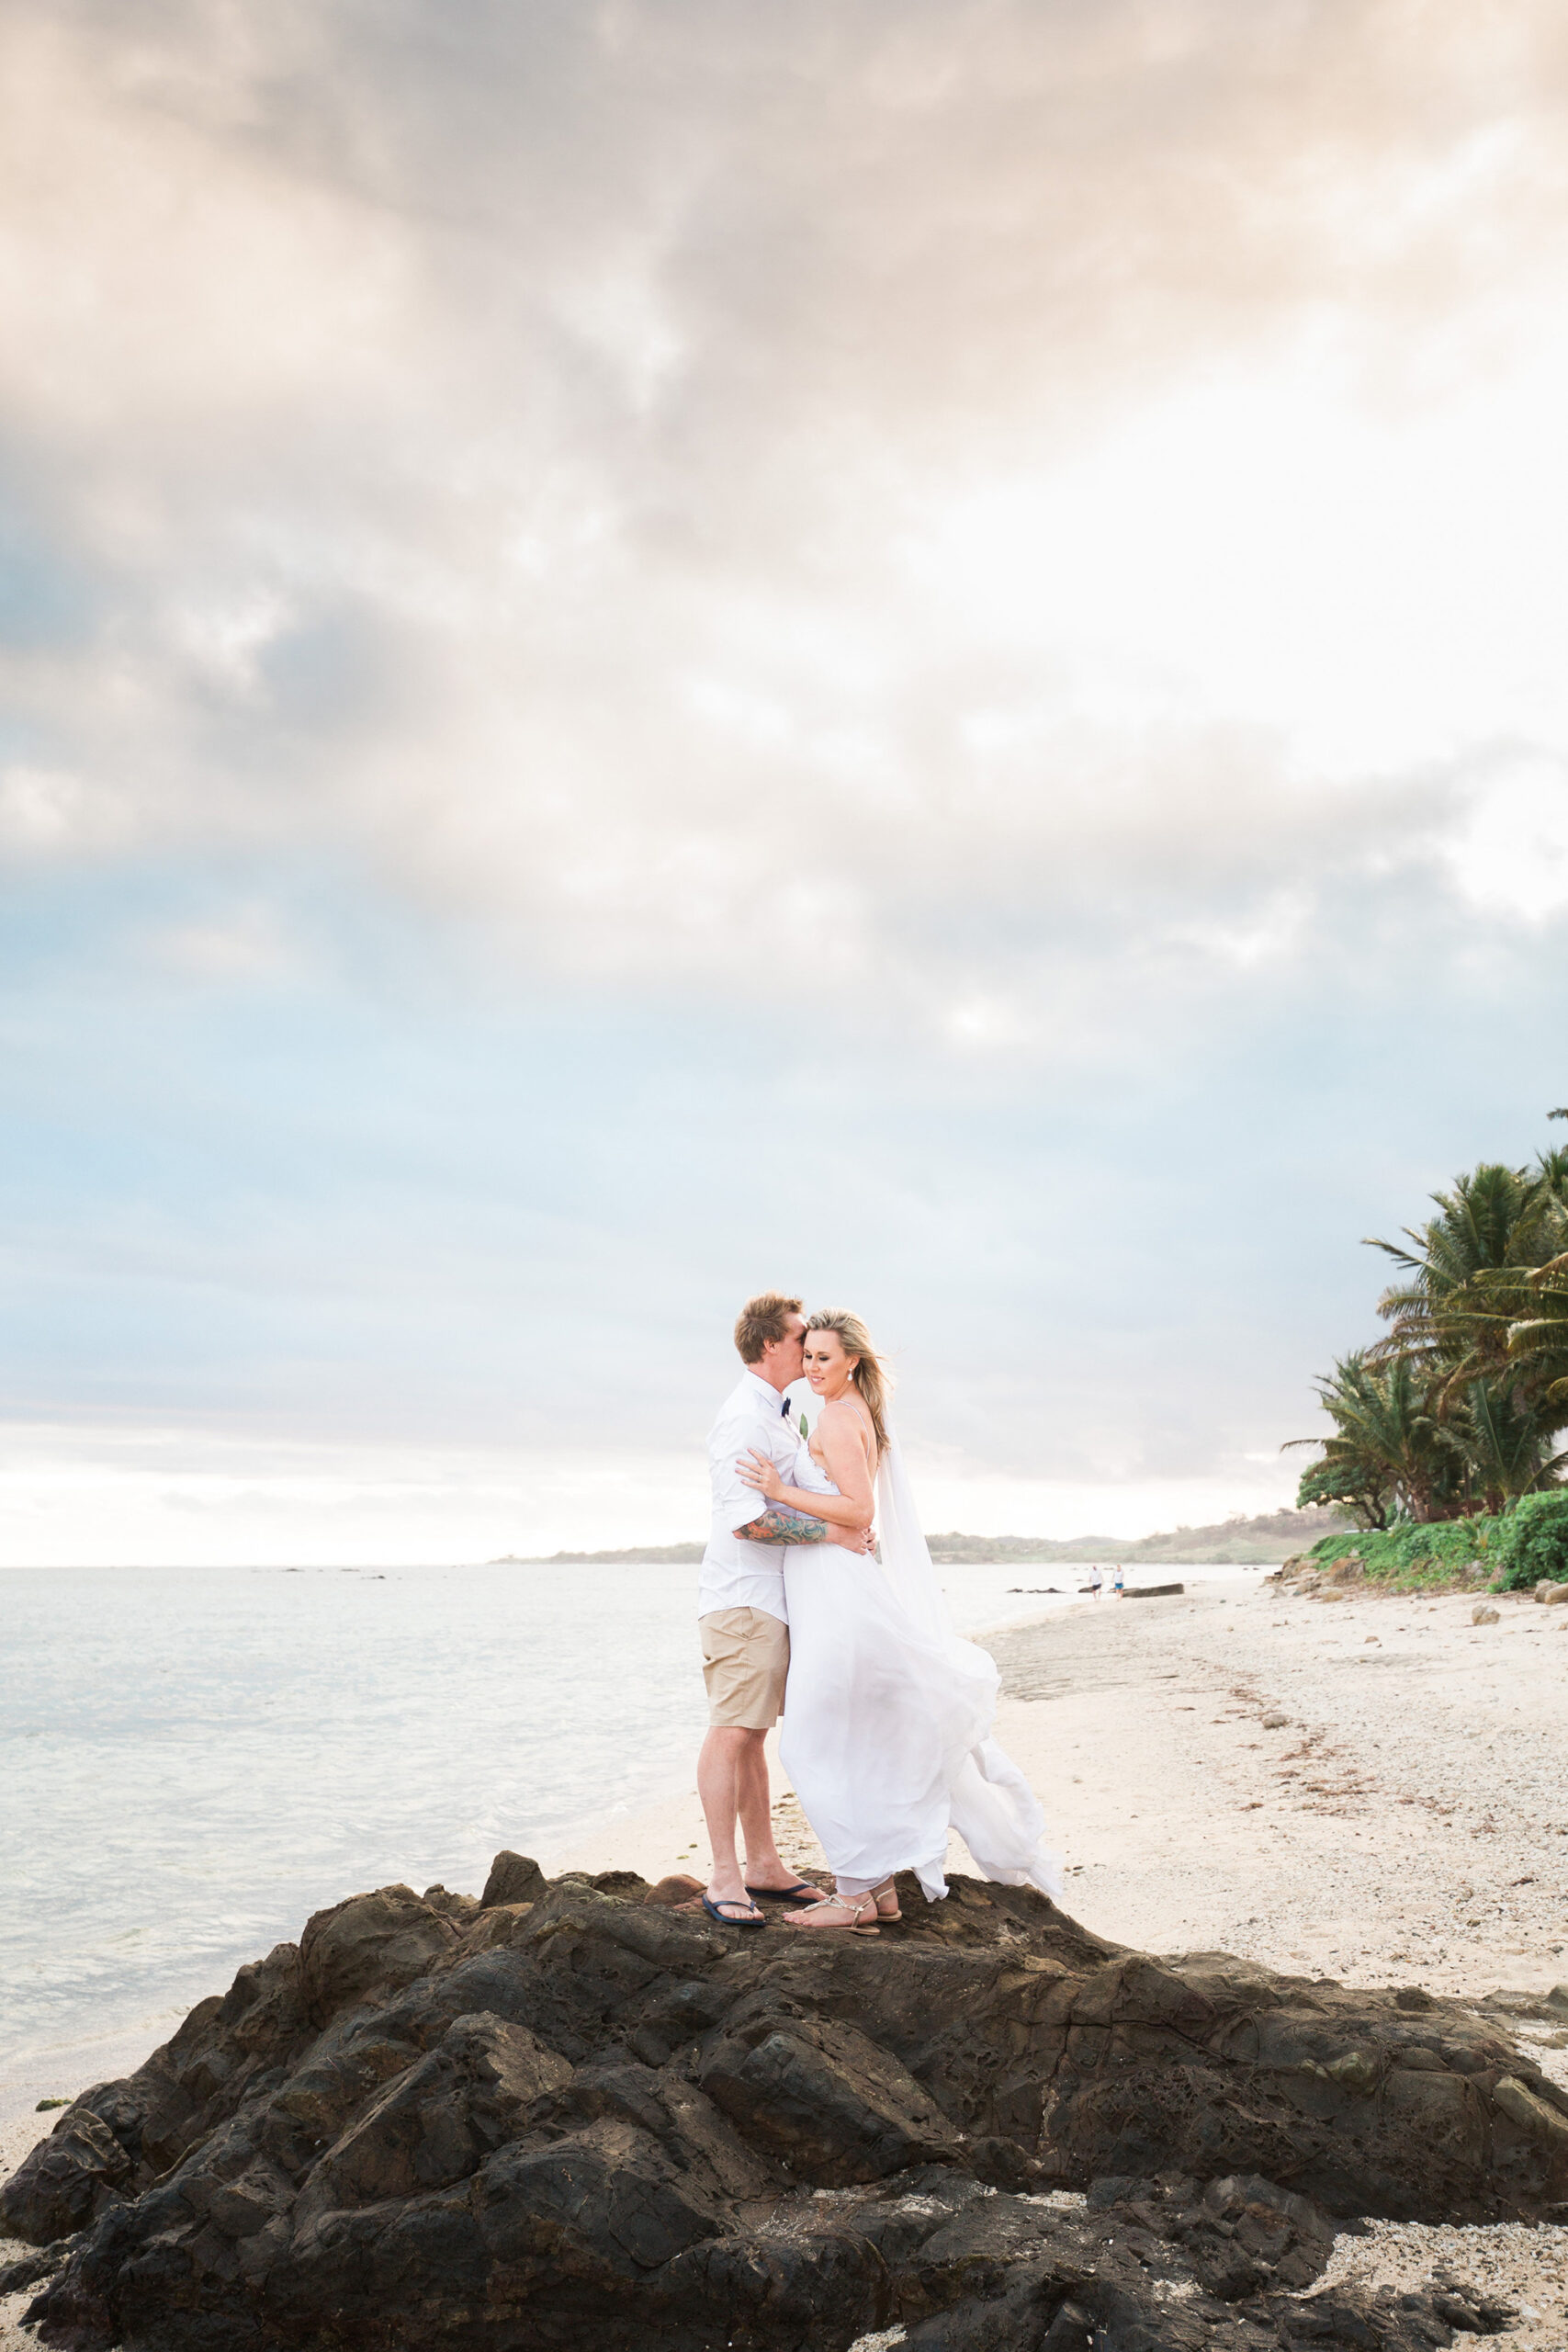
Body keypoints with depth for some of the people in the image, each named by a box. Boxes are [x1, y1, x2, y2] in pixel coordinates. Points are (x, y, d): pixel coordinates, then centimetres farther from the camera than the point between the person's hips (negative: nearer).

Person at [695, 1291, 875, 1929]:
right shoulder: (744, 1418, -14)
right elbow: (748, 1520, -23)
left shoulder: (777, 1415, 19)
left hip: (770, 1597, 10)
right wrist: (833, 1531, -19)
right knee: (732, 1732, -9)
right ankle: (725, 1881, -7)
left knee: (753, 1733, 12)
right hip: (743, 1596, -10)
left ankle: (763, 1865, 17)